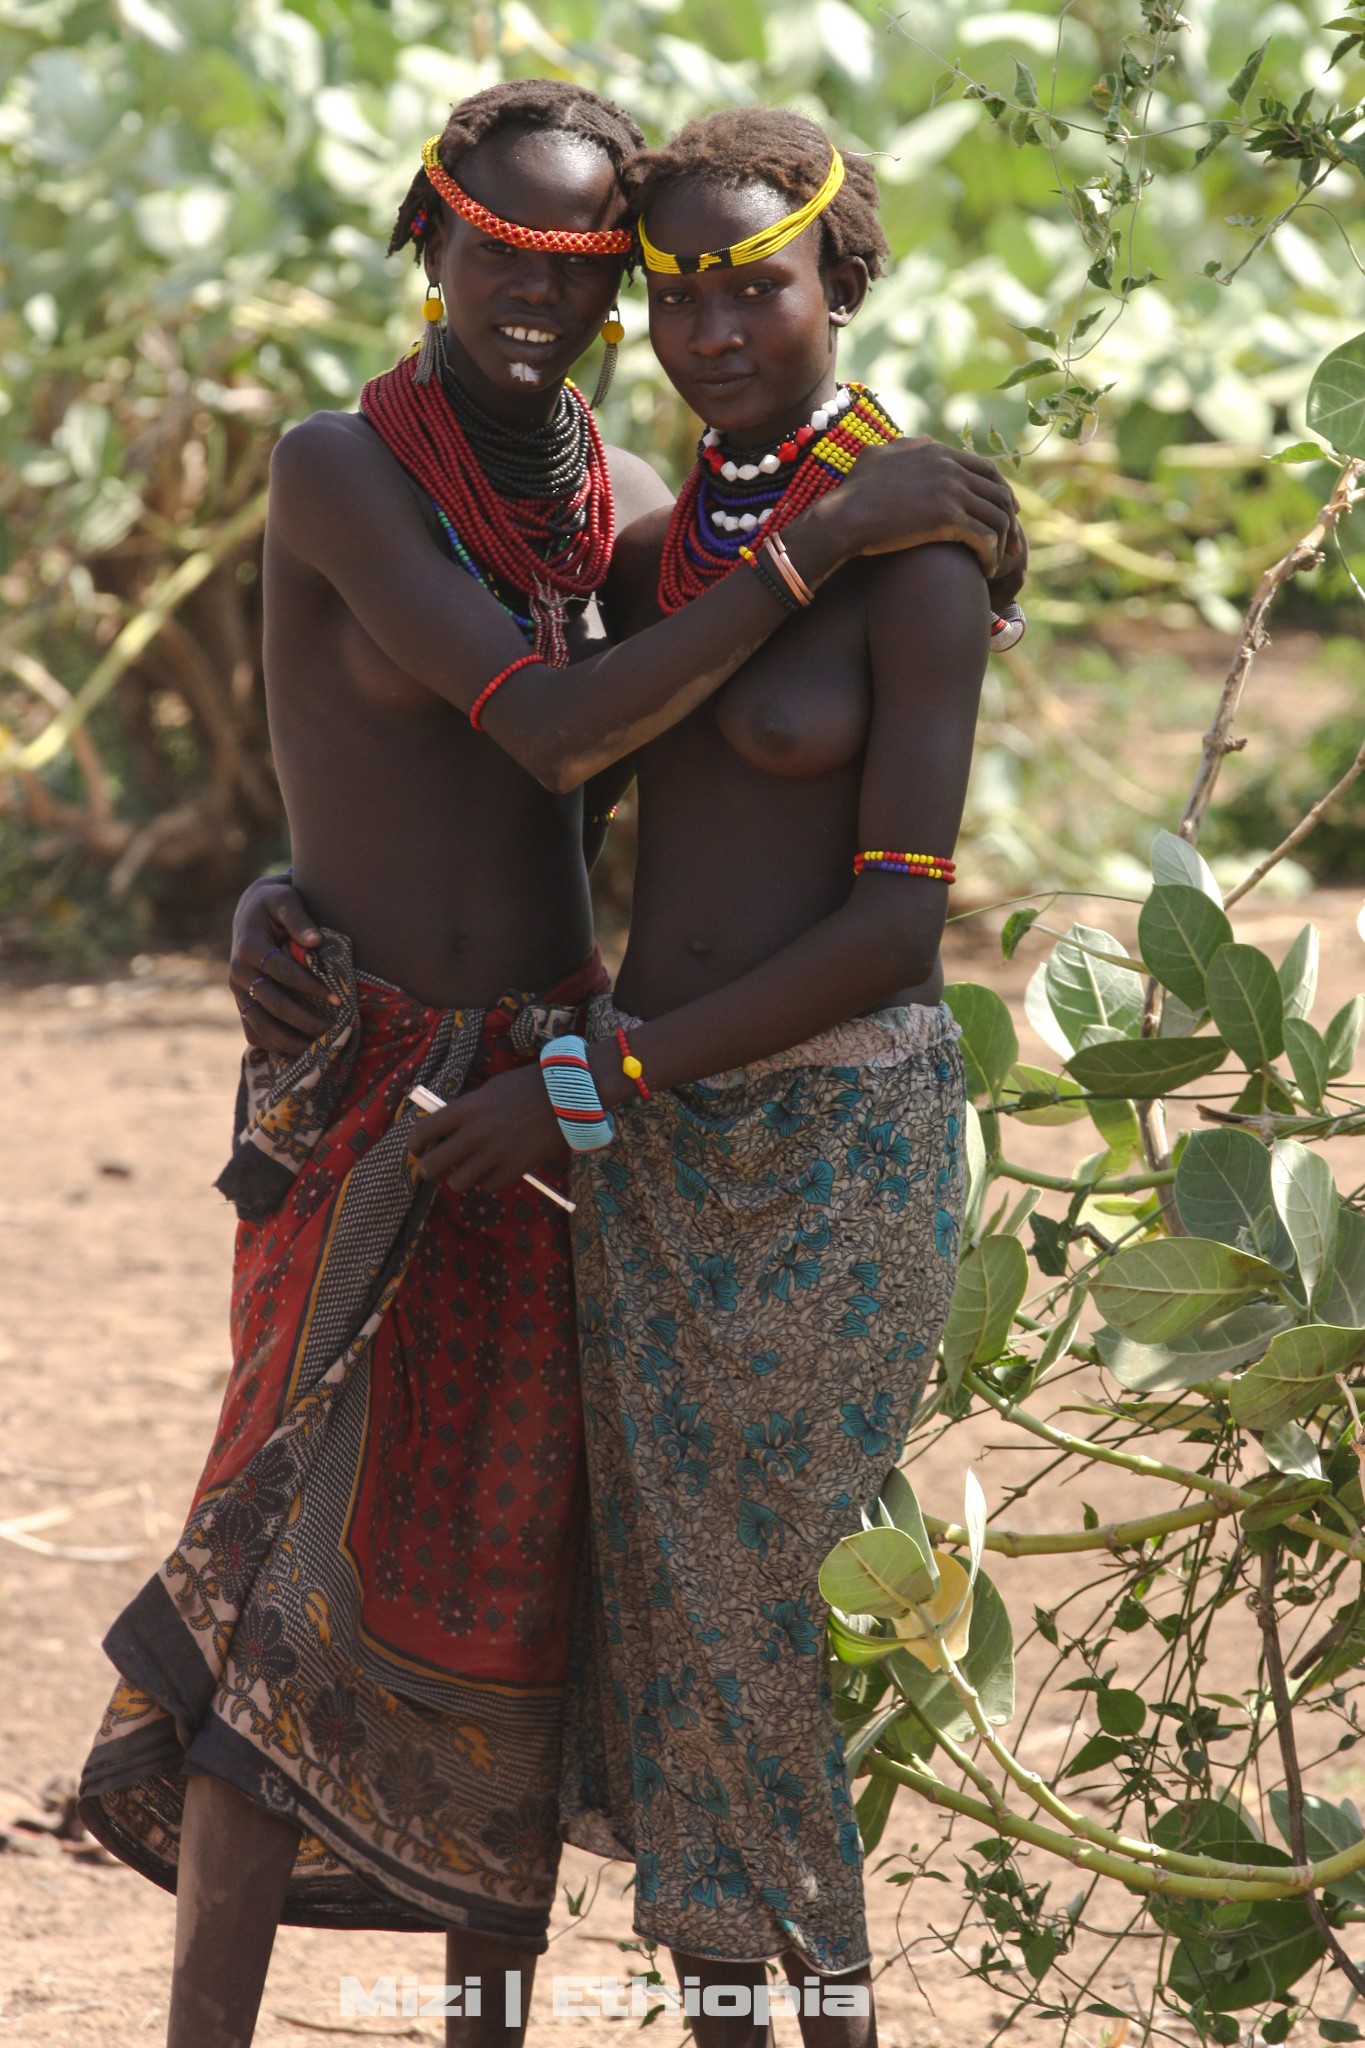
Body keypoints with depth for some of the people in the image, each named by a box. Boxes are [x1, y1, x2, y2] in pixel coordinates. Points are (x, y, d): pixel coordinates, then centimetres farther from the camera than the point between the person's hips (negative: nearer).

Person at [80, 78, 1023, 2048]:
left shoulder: (631, 502, 6)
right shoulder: (338, 472, -14)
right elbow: (548, 731, -23)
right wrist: (829, 539, -24)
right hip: (364, 1121, -6)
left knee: (516, 1595, 8)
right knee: (309, 1586, -14)